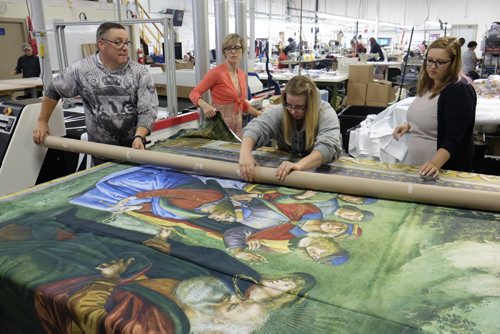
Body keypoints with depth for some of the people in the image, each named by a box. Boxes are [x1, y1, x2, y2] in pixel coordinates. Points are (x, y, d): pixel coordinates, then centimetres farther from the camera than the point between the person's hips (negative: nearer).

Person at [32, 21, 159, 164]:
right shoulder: (80, 69, -2)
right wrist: (42, 121, 14)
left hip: (134, 145, 0)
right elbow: (53, 91, 12)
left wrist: (139, 137, -26)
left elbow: (148, 110, -10)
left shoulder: (140, 73, -5)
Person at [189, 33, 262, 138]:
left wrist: (261, 115, 15)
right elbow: (194, 94, -12)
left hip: (238, 125, 6)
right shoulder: (217, 72, -10)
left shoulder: (242, 75, 10)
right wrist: (204, 105, -31)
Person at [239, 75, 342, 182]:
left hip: (321, 170, -2)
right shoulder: (280, 112, -9)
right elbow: (256, 127, -20)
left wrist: (299, 165, -48)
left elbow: (328, 146, -31)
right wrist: (245, 153, -41)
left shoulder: (326, 113, -17)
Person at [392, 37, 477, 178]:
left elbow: (454, 137, -26)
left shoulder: (459, 89, -19)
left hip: (447, 169, -8)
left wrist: (435, 163, -40)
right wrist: (408, 126, 3)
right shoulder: (429, 83, 5)